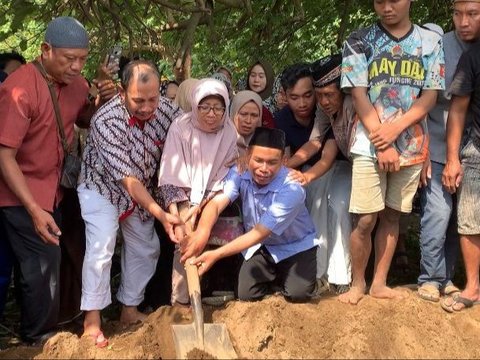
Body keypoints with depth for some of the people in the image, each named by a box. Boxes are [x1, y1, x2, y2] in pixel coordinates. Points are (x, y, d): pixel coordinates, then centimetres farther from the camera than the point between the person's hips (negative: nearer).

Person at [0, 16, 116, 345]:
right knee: (44, 264, -6)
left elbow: (85, 120, 18)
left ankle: (39, 332, 28)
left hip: (53, 191, 6)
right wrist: (34, 210, -29)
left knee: (49, 262, 11)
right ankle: (39, 340, 15)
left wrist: (102, 101, -7)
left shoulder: (76, 83, -2)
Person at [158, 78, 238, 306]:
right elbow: (169, 177, -19)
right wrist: (176, 219, -27)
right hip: (182, 196, -2)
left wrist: (200, 207, -20)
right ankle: (181, 298, -15)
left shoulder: (230, 133, -11)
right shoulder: (180, 127, -17)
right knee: (186, 235, -24)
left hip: (211, 200, 2)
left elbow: (224, 180, -8)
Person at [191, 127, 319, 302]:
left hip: (295, 246, -3)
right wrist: (202, 231, -54)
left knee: (298, 293, -22)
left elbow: (258, 234, -33)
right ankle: (272, 276, 22)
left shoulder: (292, 190, -34)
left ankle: (285, 274, 14)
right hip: (260, 247, 3)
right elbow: (216, 202, -31)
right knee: (246, 294, -10)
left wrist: (216, 255, -39)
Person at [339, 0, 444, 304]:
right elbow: (359, 96, -6)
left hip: (412, 146, 2)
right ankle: (358, 283, 13)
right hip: (370, 145, -2)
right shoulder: (359, 41, -1)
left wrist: (395, 128, -15)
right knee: (365, 220, -4)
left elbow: (430, 96, -1)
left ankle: (379, 283, 20)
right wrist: (382, 143, -12)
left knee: (392, 216, 9)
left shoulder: (431, 41, 4)